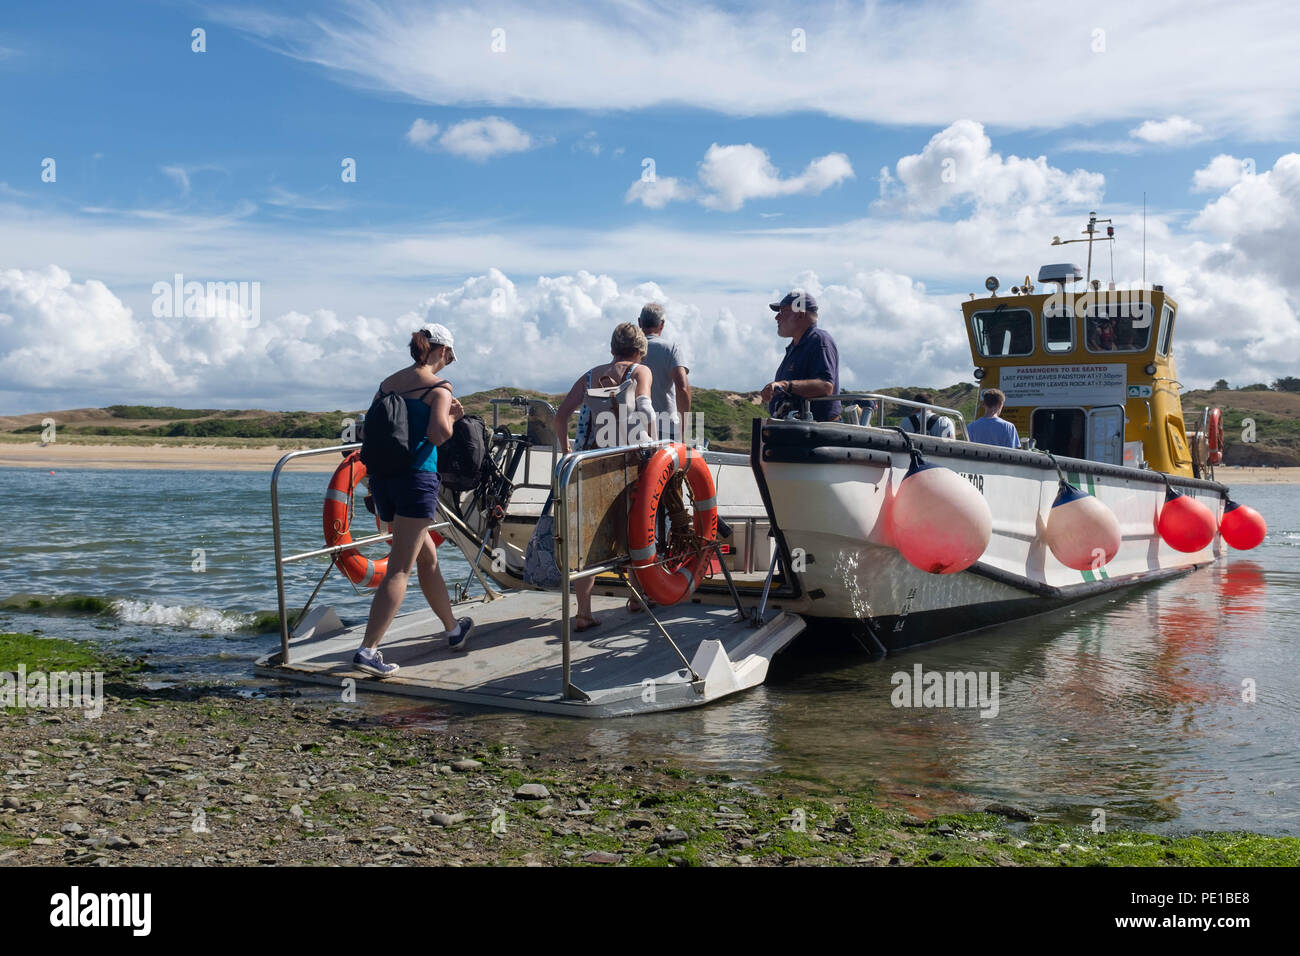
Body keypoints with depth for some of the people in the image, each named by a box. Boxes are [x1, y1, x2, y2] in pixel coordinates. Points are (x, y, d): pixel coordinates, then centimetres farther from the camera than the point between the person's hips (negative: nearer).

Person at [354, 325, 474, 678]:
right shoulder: (439, 387, -5)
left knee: (427, 557, 22)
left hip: (382, 477, 7)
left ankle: (453, 630, 37)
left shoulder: (388, 383, 14)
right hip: (416, 478, -7)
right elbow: (438, 433, -19)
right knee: (400, 569, -6)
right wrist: (451, 417, 3)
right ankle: (368, 650, -15)